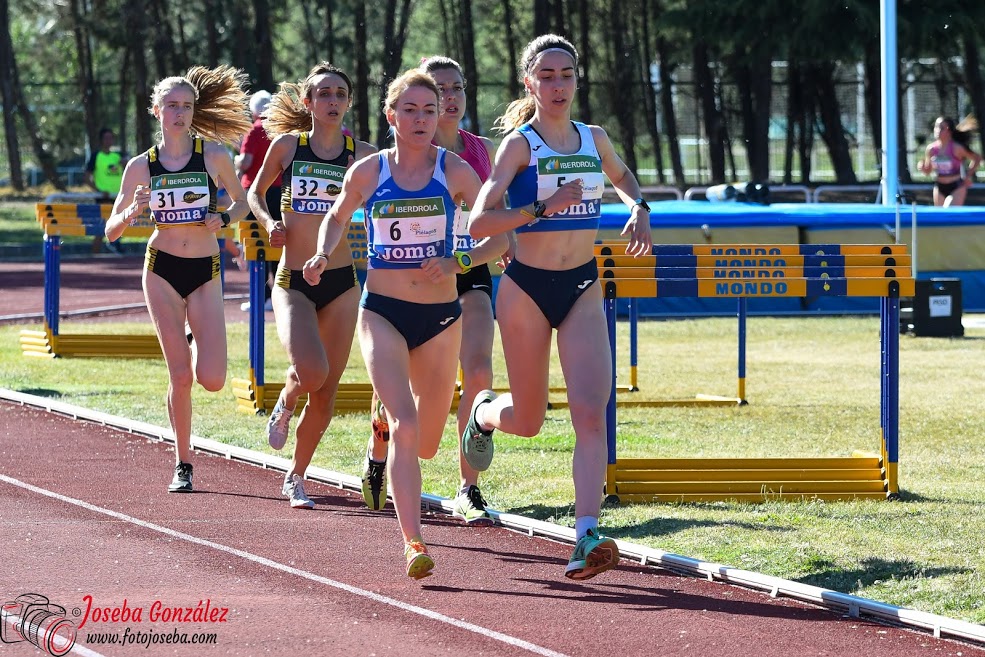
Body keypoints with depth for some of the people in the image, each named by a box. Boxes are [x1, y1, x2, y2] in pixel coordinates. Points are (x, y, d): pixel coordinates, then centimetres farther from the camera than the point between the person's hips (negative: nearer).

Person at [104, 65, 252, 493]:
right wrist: (133, 210, -18)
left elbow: (241, 200, 11)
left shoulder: (214, 155, -3)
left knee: (211, 379, -9)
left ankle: (194, 346, 27)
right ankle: (182, 464, 11)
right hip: (162, 270, 0)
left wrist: (224, 220, -10)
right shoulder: (141, 167, -1)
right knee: (180, 377, -6)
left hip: (206, 272, 0)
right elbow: (112, 231, 3)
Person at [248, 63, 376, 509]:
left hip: (343, 283, 2)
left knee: (326, 393, 4)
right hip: (294, 282, -2)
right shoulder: (287, 145, 0)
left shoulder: (363, 155, 2)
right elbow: (255, 192, 14)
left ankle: (296, 477, 24)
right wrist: (269, 222, -4)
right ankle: (284, 405, 11)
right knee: (311, 372, -26)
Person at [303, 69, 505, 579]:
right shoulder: (366, 173, 0)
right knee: (404, 427, -20)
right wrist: (323, 255, 0)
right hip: (382, 312, -1)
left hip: (440, 316, 1)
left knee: (425, 444, 12)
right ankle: (414, 544, -22)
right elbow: (337, 216, 19)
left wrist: (457, 261, -17)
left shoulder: (455, 171, -3)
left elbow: (498, 235, -1)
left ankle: (389, 426, 49)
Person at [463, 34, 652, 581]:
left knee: (590, 412, -15)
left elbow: (622, 177, 30)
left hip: (583, 290, 3)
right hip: (527, 289, -3)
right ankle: (482, 413, 46)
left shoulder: (594, 139, 6)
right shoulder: (519, 144, -9)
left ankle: (585, 538, -22)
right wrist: (544, 207, -28)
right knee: (528, 421, 9)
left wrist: (639, 209, 10)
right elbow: (479, 223, -18)